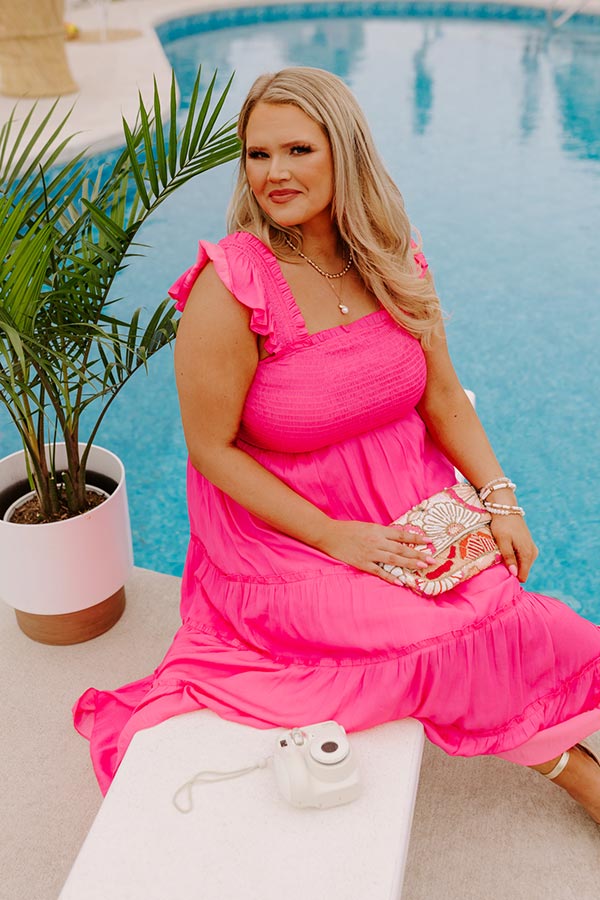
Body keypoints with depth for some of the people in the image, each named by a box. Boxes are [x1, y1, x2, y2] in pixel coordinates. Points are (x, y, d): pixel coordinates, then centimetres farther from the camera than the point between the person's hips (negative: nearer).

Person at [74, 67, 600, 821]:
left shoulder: (395, 262, -1)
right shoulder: (231, 290, -19)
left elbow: (443, 399, 5)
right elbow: (213, 449, -15)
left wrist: (499, 498, -7)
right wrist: (335, 537, -18)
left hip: (409, 510, 5)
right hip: (283, 531, -5)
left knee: (497, 598, -14)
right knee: (464, 638, -17)